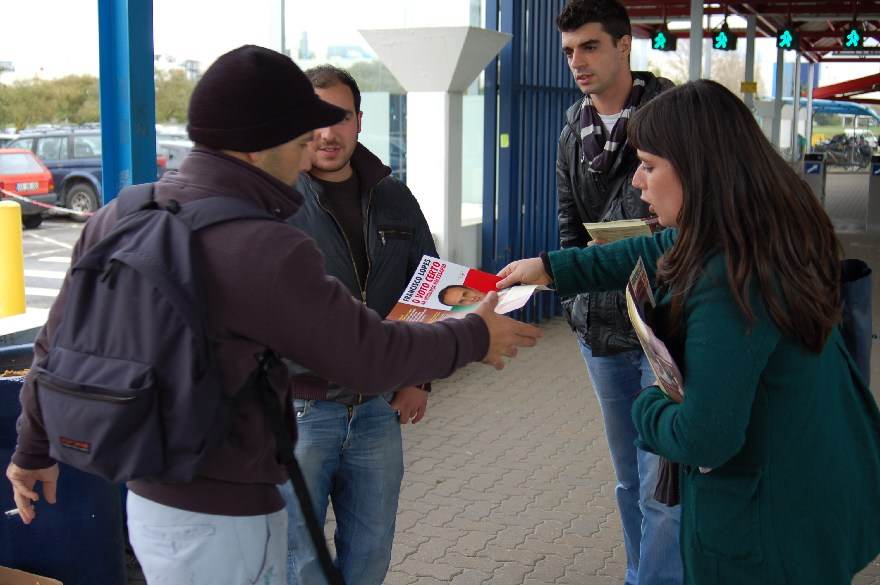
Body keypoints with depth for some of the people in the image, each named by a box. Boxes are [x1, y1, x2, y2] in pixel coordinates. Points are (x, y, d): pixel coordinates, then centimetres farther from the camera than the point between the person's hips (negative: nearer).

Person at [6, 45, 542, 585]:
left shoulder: (119, 216, -1)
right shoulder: (265, 251, -24)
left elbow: (59, 343, 9)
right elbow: (372, 356, -15)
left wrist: (34, 448, 23)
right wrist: (475, 337, 1)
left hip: (146, 496, 8)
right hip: (222, 522, -8)